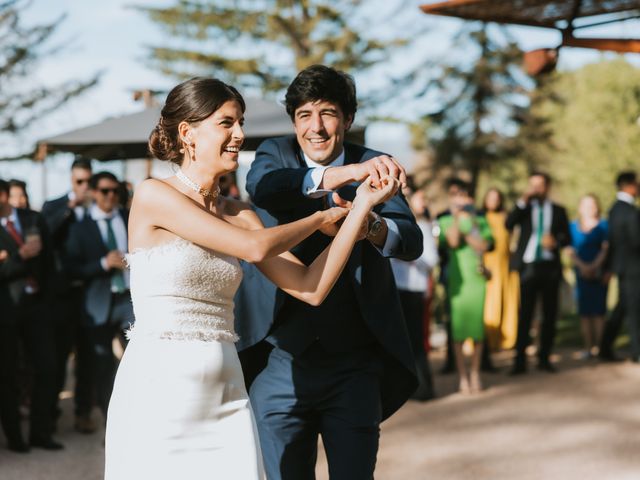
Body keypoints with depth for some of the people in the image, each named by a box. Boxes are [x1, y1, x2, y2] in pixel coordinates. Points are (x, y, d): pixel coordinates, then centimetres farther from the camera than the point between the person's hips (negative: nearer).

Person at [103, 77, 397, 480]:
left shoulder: (238, 214, 10)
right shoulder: (153, 195, -8)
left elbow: (312, 288, 1)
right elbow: (256, 247, -13)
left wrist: (361, 206, -1)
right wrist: (321, 218, 3)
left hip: (225, 396, 5)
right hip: (158, 393, -5)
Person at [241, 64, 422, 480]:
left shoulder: (375, 168, 4)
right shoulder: (276, 154, 4)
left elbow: (412, 243, -13)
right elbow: (262, 186, -22)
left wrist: (368, 224, -37)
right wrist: (343, 174, -38)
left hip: (354, 364, 0)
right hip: (282, 362, 0)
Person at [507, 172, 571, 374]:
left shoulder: (558, 211, 11)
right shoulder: (524, 208, 8)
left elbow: (567, 238, 8)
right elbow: (508, 224, -9)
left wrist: (556, 241, -14)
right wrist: (523, 201, -14)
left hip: (550, 266, 2)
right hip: (528, 265, -1)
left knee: (550, 314, 5)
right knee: (525, 314, -4)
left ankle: (544, 358, 13)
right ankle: (520, 360, -3)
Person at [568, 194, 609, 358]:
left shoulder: (603, 225, 4)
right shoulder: (573, 226, 10)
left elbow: (605, 248, -3)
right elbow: (571, 251, 5)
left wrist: (594, 266, -14)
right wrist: (583, 266, -10)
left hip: (599, 273, -2)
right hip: (582, 273, 2)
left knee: (599, 309, -4)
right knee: (585, 311, -1)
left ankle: (599, 346, -4)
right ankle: (588, 347, 1)